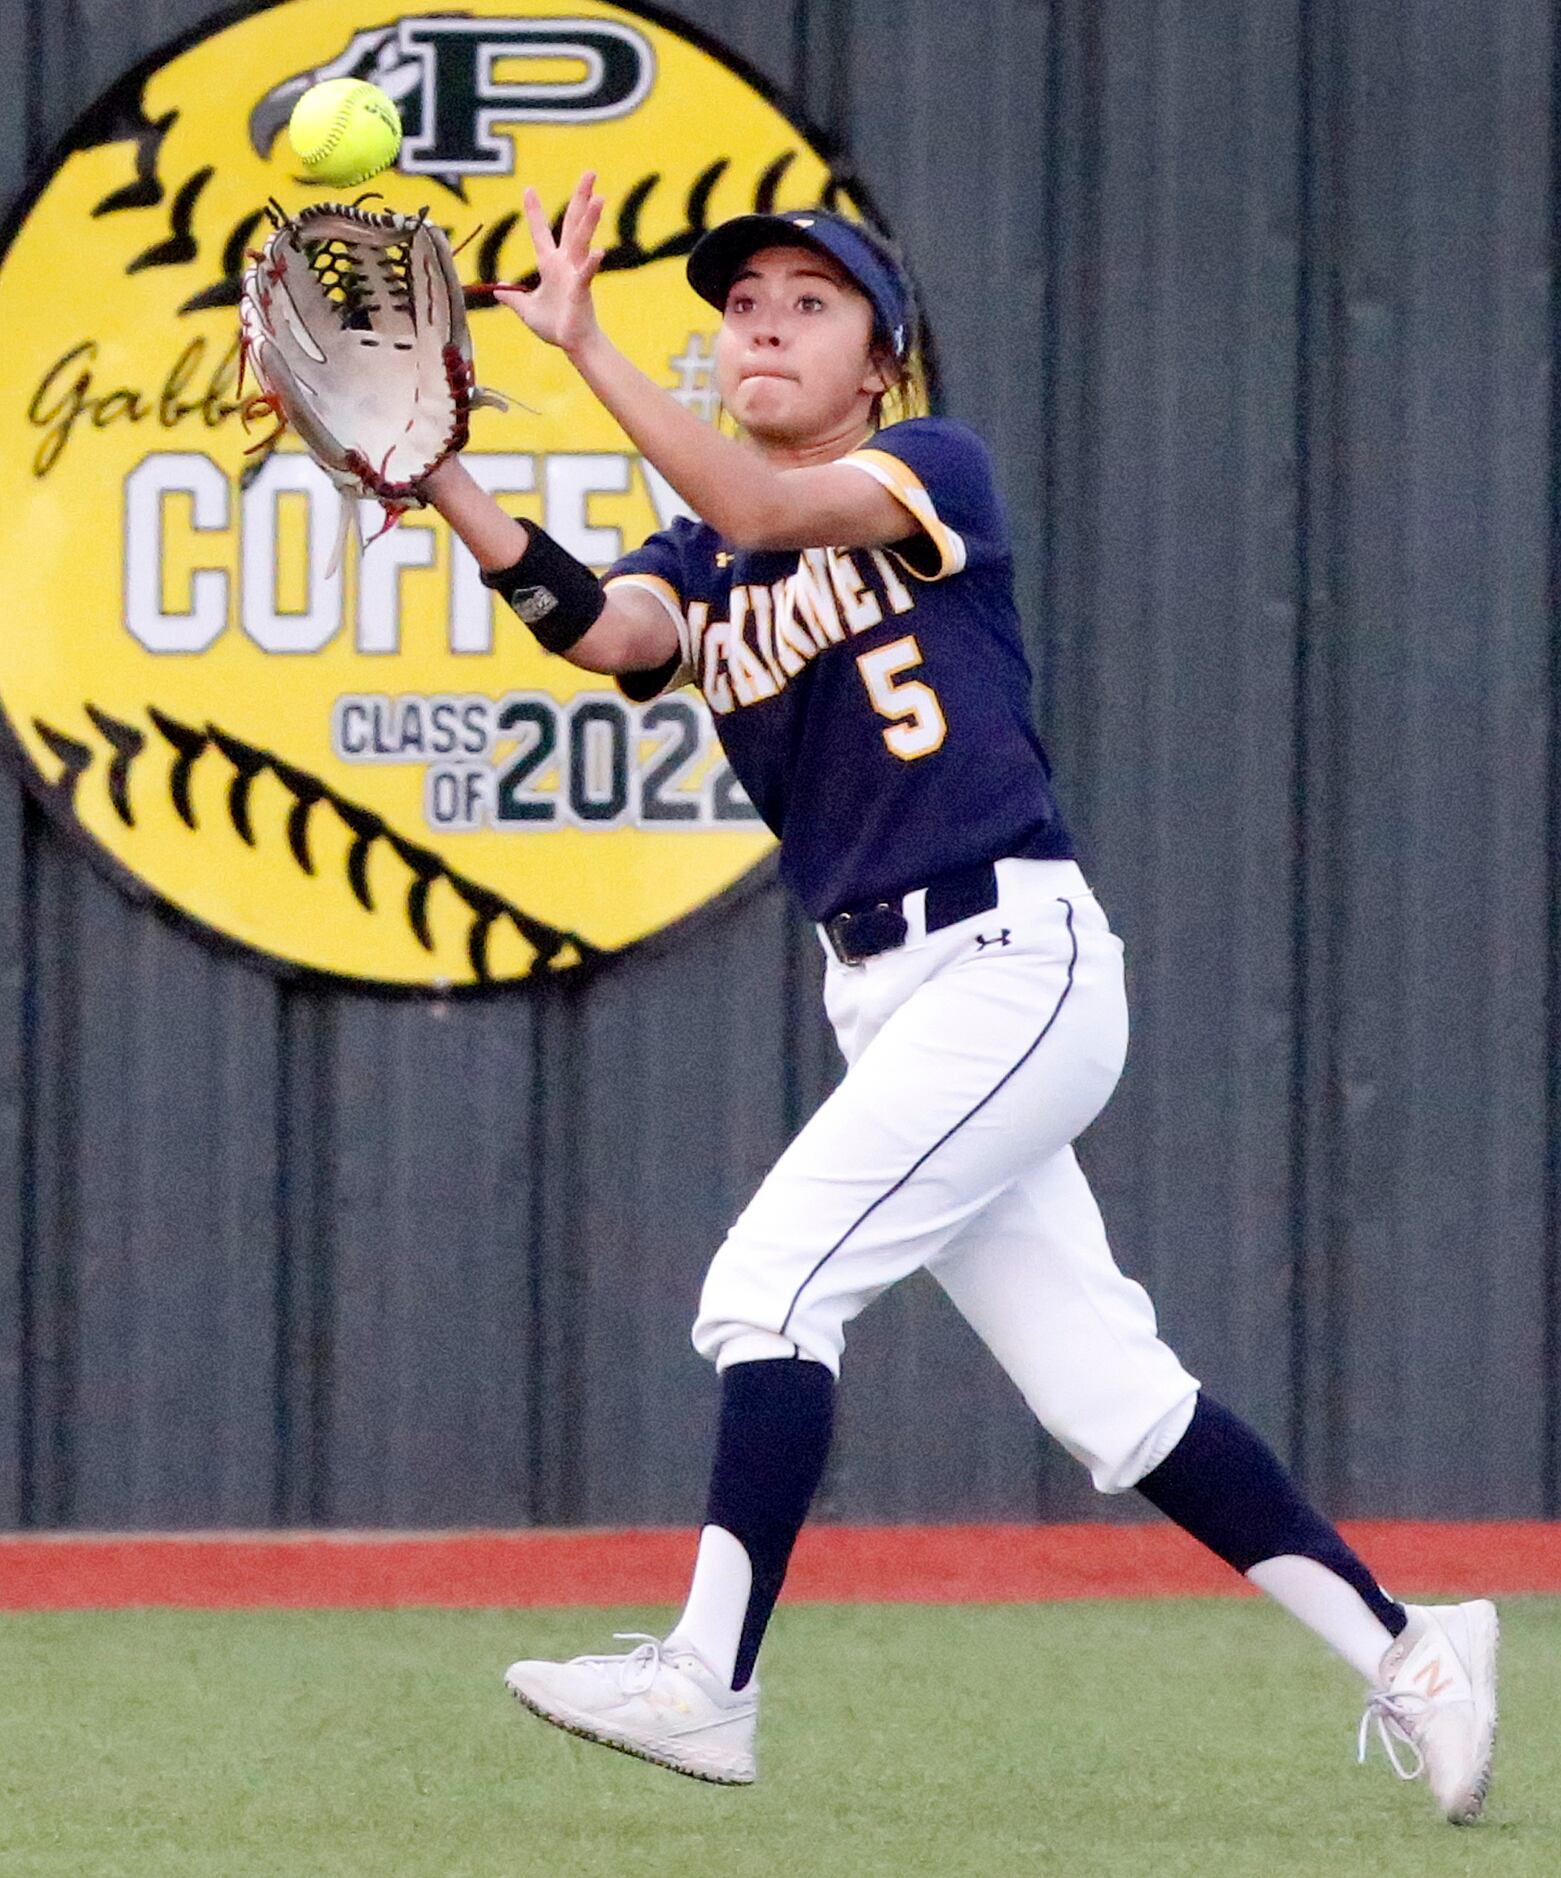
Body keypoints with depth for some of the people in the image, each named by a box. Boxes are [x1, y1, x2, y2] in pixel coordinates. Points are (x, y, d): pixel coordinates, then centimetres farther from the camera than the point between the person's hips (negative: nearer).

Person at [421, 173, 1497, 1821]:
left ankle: (708, 1682, -20)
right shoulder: (705, 567, 13)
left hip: (1014, 960, -7)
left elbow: (772, 515, -24)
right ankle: (1404, 1654, 13)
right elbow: (603, 628, -10)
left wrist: (583, 346, -32)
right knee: (1106, 1394, 6)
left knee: (776, 1272, -18)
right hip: (883, 1000, 7)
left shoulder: (937, 469, -2)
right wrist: (431, 469, -24)